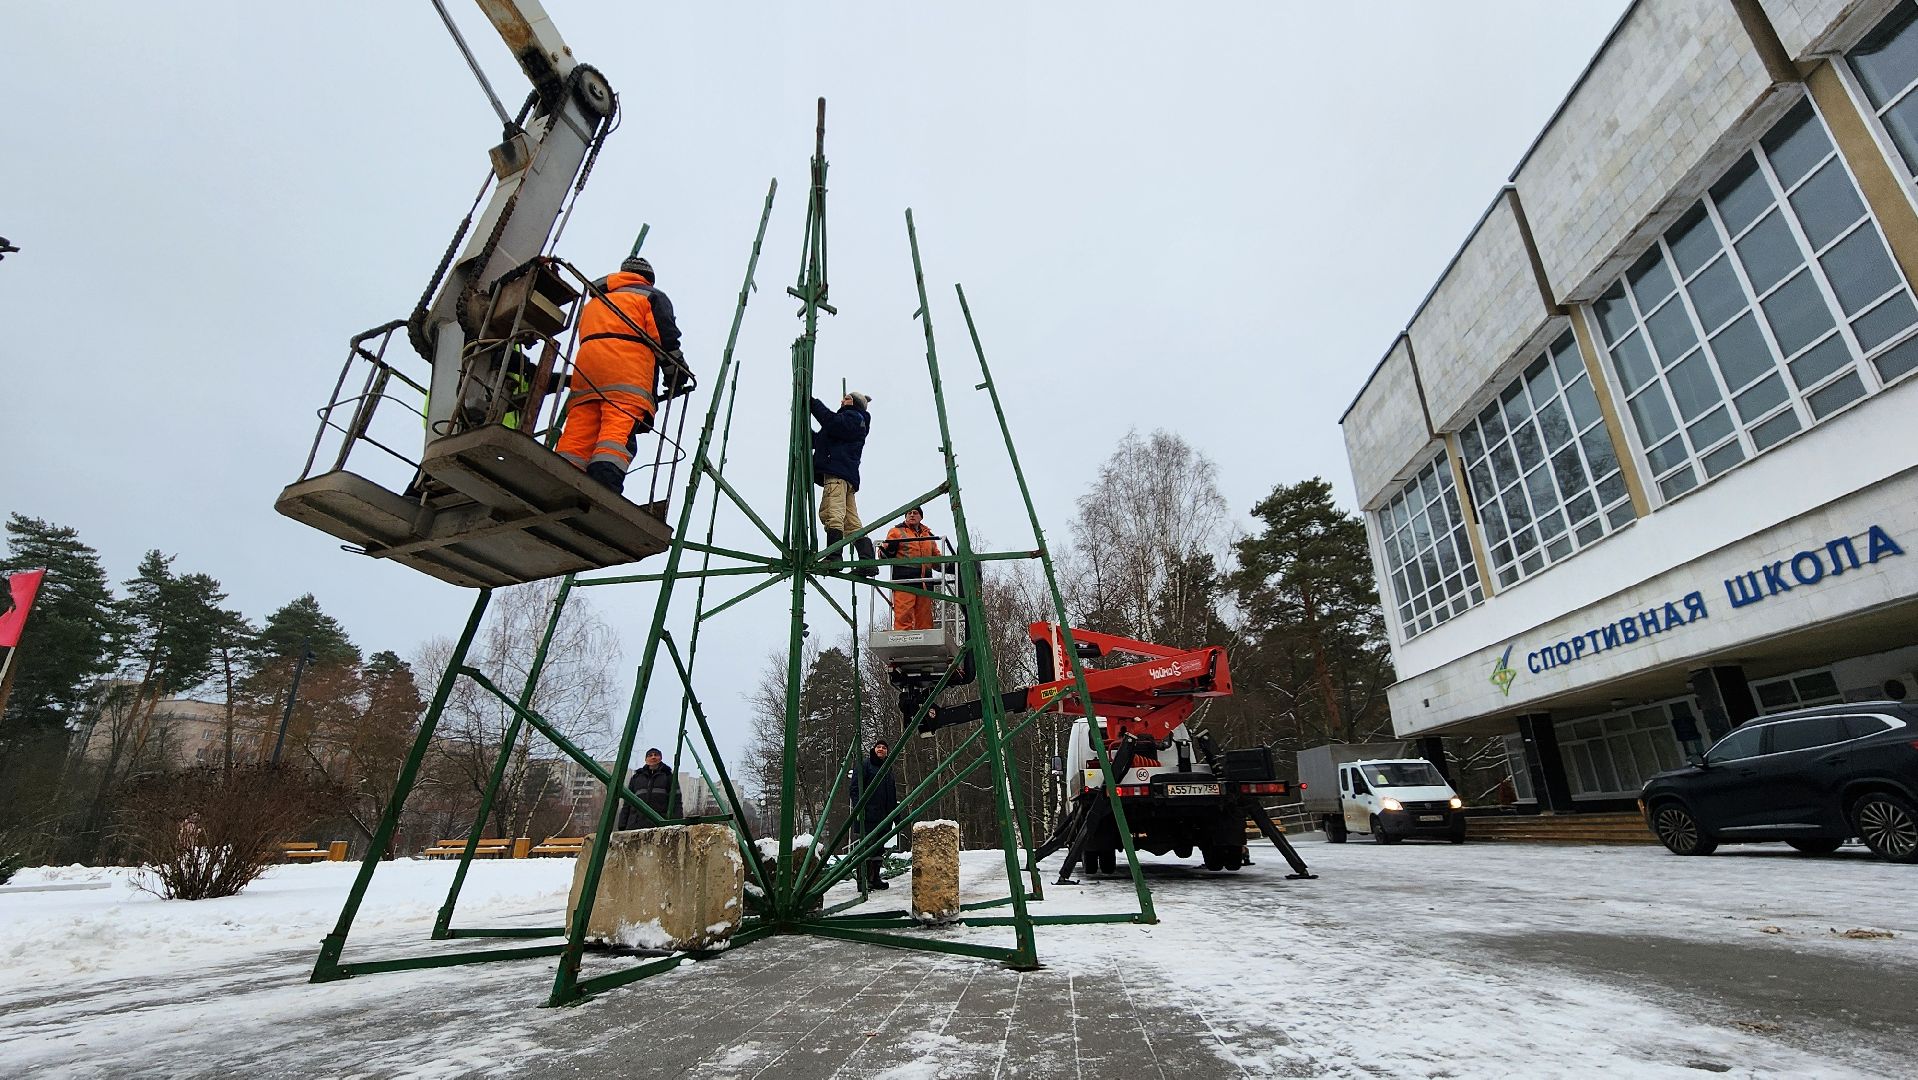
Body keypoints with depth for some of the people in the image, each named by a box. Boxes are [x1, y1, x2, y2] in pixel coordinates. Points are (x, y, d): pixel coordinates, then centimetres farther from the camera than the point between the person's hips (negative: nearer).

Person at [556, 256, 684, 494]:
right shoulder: (652, 296, 22)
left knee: (578, 433, -7)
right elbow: (665, 335, 6)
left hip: (585, 361, 5)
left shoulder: (593, 302, 39)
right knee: (619, 428, -21)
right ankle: (603, 485, -40)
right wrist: (676, 371, 6)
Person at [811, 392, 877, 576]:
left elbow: (831, 421, -14)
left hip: (837, 474, -10)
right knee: (852, 522, 4)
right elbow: (816, 441, 33)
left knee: (832, 514, -20)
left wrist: (812, 402, -7)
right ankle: (868, 562, -1)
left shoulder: (853, 417, 8)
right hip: (848, 477, 10)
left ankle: (833, 557, -29)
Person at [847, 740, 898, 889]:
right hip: (868, 814, -7)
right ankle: (866, 879, -4)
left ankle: (875, 878, 18)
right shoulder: (864, 765, -1)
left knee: (879, 848, 10)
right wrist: (858, 809, -18)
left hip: (883, 815, 7)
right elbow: (855, 788, -8)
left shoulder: (888, 770, 21)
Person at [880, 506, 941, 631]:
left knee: (924, 618, 3)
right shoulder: (897, 531, 13)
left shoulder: (928, 535, 26)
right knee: (904, 616, -15)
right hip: (904, 580, -5)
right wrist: (888, 549, -19)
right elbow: (884, 555, 4)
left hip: (925, 582, 5)